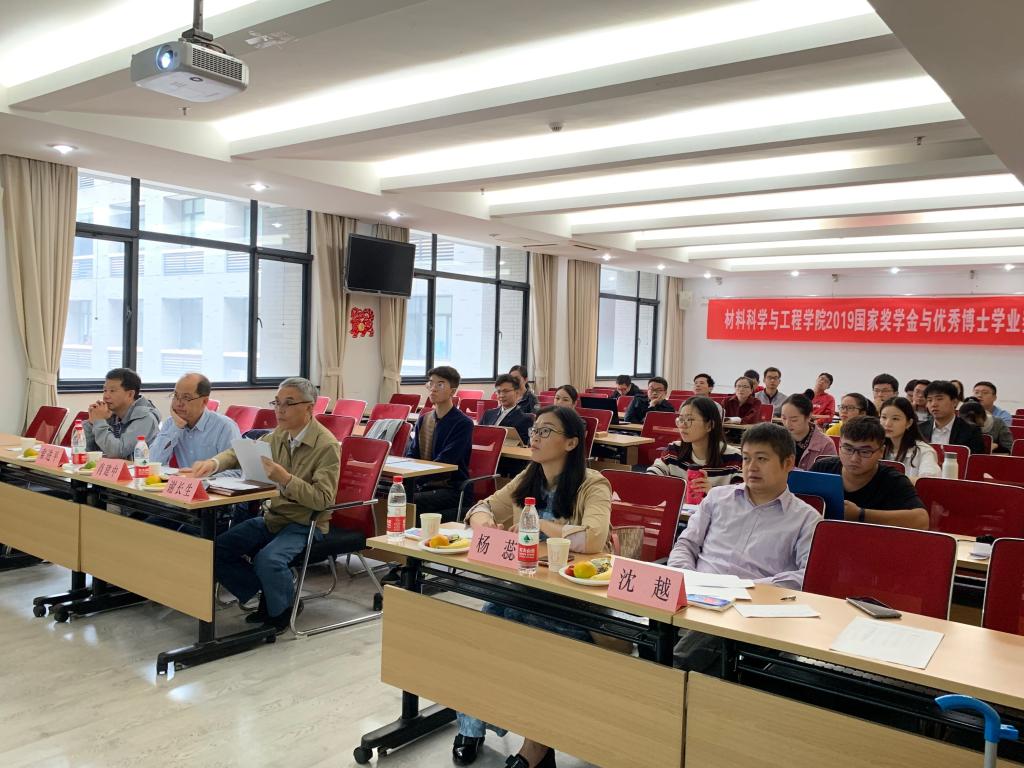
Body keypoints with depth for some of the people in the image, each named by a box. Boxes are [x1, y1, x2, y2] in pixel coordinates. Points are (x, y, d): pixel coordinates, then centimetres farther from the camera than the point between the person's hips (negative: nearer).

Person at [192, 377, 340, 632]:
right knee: (216, 549, -7)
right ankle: (268, 595, 11)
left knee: (268, 559, -32)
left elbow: (323, 499, -22)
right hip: (272, 517, 7)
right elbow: (238, 453, 11)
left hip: (306, 523, -7)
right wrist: (213, 463, -12)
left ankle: (282, 610, 0)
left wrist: (284, 478, -34)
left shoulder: (327, 446, -16)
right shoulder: (278, 436, 5)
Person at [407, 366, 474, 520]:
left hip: (451, 488, -6)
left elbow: (444, 463, -17)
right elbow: (411, 455, 12)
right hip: (424, 485, 6)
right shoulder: (423, 419, 14)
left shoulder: (463, 423, -8)